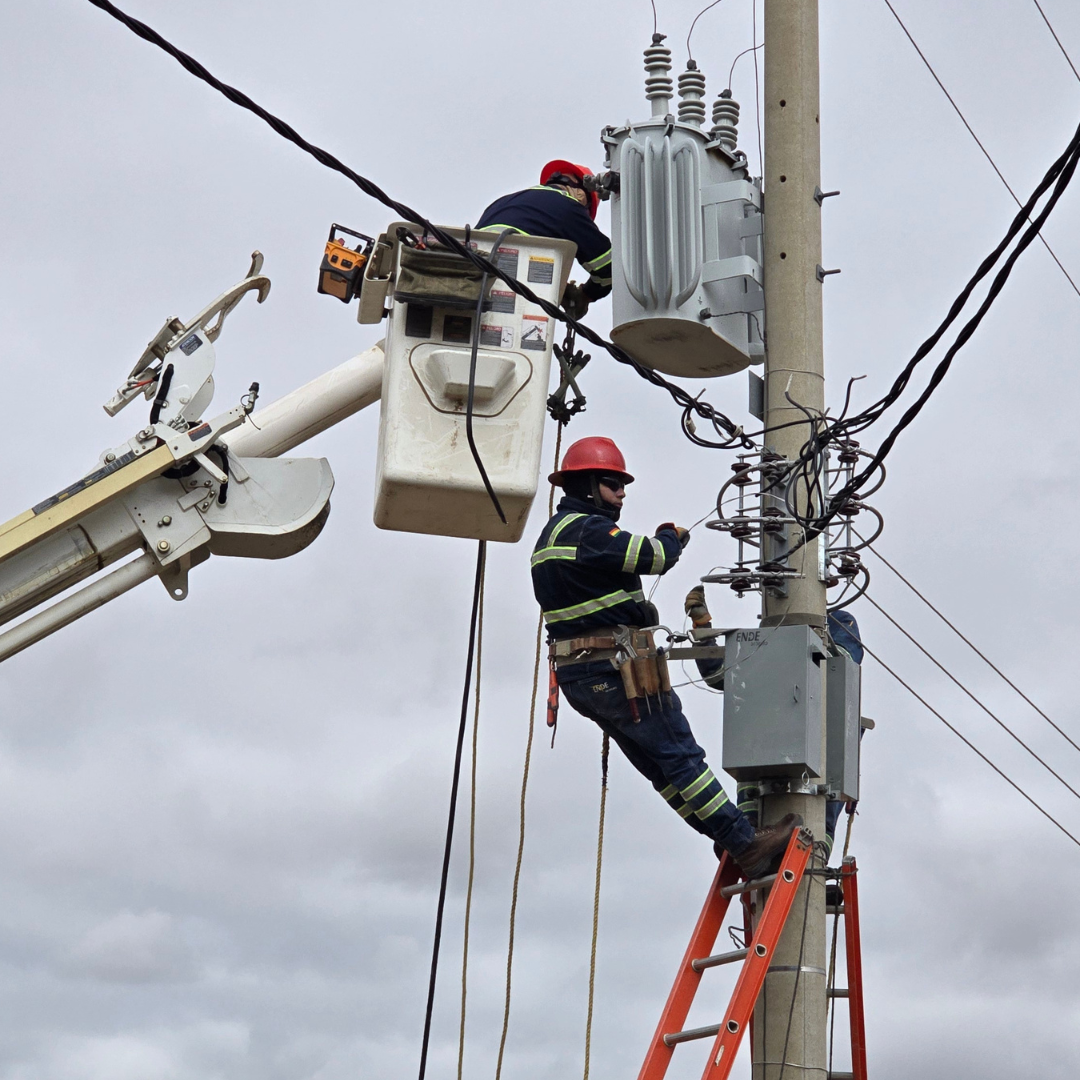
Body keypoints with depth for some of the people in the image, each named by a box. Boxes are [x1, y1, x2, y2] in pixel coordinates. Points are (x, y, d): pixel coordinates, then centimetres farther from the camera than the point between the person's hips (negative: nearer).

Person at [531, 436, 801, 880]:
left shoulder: (551, 536, 21)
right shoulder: (585, 529, -14)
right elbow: (654, 557, -18)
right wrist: (672, 538, 3)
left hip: (576, 675, 10)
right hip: (614, 669, -10)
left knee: (660, 766, 8)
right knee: (680, 756, -10)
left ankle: (732, 842, 11)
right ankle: (747, 844, -11)